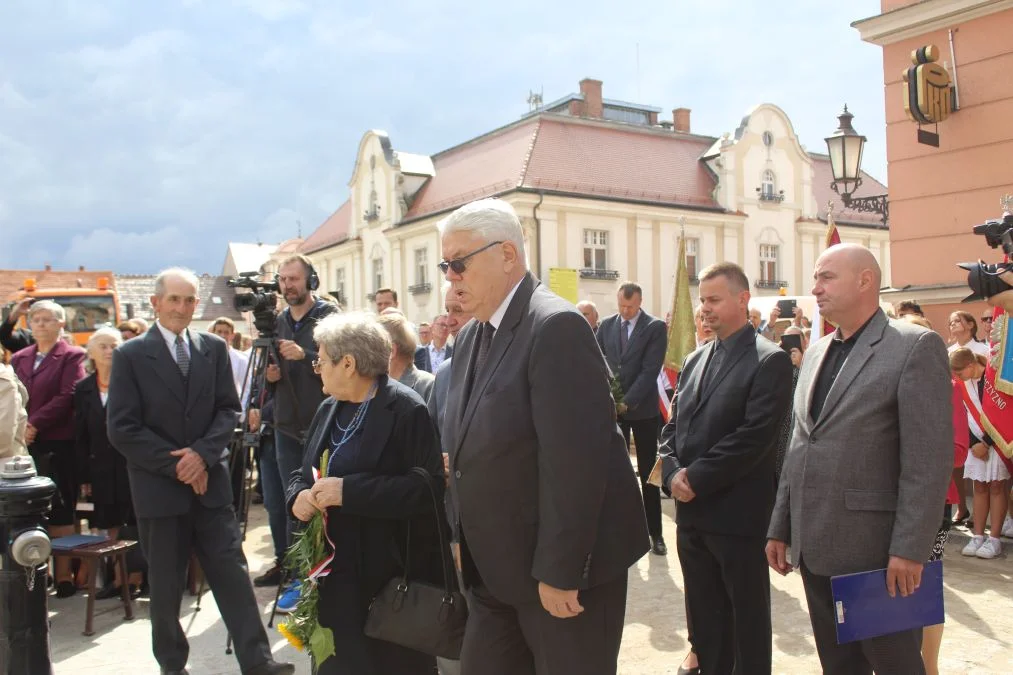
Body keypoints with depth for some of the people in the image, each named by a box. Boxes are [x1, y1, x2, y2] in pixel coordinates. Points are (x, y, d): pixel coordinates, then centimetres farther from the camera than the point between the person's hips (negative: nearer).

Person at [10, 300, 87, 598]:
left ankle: (63, 574, 8)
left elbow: (67, 397, -10)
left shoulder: (71, 357, 1)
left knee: (60, 513, 1)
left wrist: (34, 424, -15)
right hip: (24, 445, 5)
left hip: (58, 446, -4)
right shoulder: (19, 358, 16)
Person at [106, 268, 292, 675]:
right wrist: (175, 465, -12)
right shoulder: (130, 356, -3)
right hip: (158, 487, -2)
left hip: (210, 482, 2)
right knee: (165, 586, 10)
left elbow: (228, 409, 4)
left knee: (233, 576, 1)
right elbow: (121, 428, -7)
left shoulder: (214, 348, 5)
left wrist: (203, 453, -12)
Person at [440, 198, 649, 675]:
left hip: (562, 569, -8)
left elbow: (573, 461, -24)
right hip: (494, 571, 8)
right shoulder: (471, 337, 9)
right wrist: (465, 543, 11)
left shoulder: (556, 327, -19)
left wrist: (559, 572, -21)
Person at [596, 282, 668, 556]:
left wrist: (627, 402, -20)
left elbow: (650, 370, -14)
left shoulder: (656, 327, -7)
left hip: (642, 408, -3)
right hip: (611, 406, 3)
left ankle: (655, 532, 14)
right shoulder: (606, 324, 5)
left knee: (648, 472, 5)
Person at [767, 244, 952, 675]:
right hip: (814, 546, 7)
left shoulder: (916, 346, -8)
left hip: (875, 548, -6)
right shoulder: (816, 353, 14)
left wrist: (910, 550, -17)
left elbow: (930, 458, -14)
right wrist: (780, 527, 13)